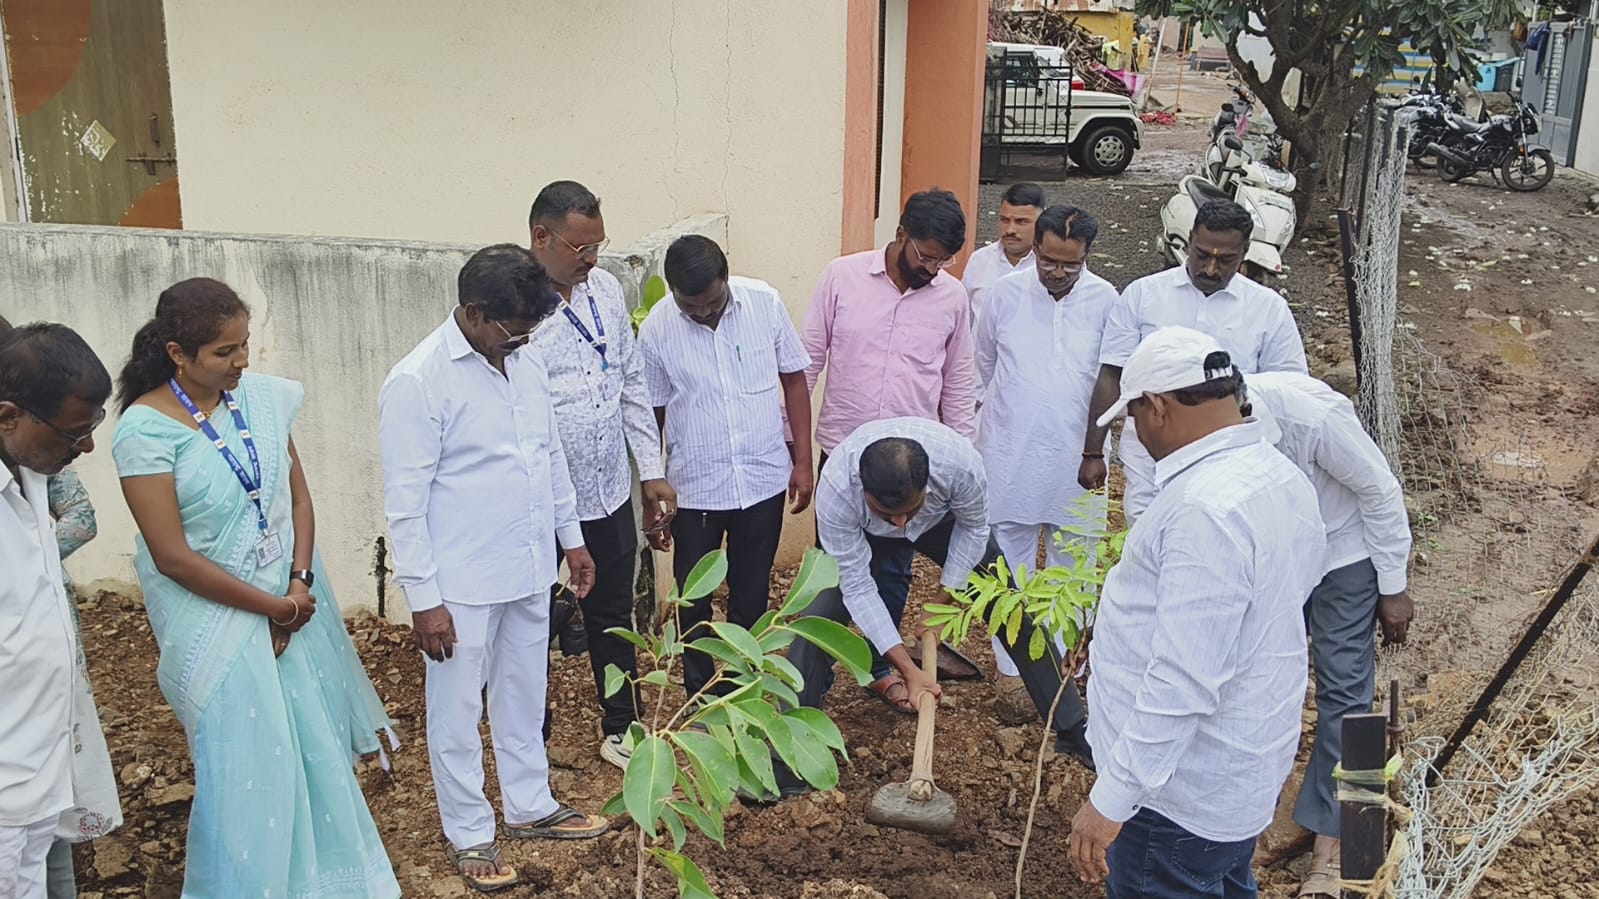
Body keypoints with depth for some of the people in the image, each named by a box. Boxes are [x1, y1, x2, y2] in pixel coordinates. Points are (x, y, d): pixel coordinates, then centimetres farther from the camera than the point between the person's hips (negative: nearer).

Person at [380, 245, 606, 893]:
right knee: (458, 713, 9)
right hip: (462, 583, -7)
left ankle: (531, 807, 38)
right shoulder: (417, 382, -19)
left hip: (529, 570, 7)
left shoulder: (524, 364, 3)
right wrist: (424, 599, -16)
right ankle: (469, 833, 27)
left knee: (524, 696, 21)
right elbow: (405, 504, -17)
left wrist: (572, 538, 16)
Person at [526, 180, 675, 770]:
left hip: (609, 492, 6)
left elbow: (633, 384, 10)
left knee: (613, 615, 20)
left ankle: (620, 730, 38)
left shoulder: (605, 289, 2)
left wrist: (653, 471, 8)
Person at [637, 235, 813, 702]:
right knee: (693, 602, 10)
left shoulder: (764, 302, -9)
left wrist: (802, 461, 1)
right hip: (694, 488, -1)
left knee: (751, 596, 15)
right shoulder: (656, 331, -11)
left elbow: (794, 380, 2)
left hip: (764, 481, 1)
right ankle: (702, 698, 29)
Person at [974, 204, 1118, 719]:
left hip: (1076, 459, 0)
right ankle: (1012, 671, 20)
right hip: (1010, 458, 0)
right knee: (1010, 567, 8)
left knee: (1072, 569, 10)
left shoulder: (1104, 300, -4)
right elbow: (983, 363, 13)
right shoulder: (1006, 294, -3)